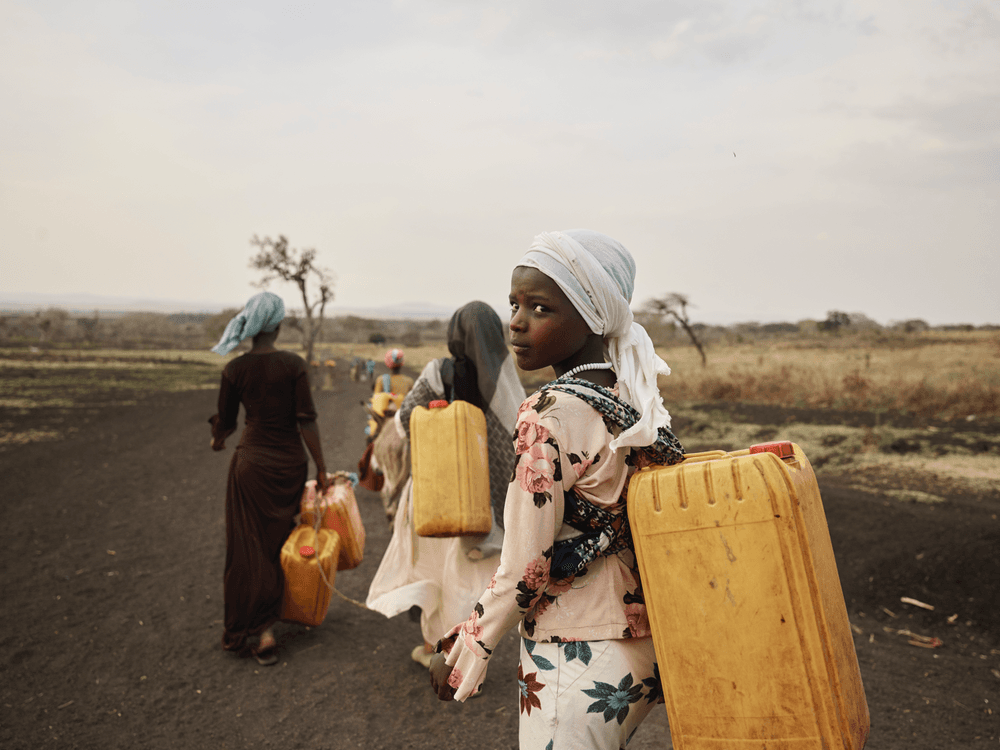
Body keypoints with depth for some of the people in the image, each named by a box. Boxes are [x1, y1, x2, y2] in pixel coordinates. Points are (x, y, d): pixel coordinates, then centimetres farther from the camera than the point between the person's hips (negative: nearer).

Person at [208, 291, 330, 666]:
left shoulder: (235, 369, -5)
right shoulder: (294, 364, -10)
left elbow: (224, 421, 5)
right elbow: (306, 421, -12)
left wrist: (217, 441, 28)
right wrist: (321, 468, -5)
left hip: (252, 462, 0)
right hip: (290, 463, 0)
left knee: (250, 548, 9)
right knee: (280, 543, 15)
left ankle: (255, 631, 9)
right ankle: (266, 624, 22)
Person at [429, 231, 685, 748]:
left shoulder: (551, 417, -22)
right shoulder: (637, 403, 2)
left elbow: (522, 574, -20)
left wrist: (458, 655, -4)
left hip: (579, 667, -8)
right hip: (643, 651, 9)